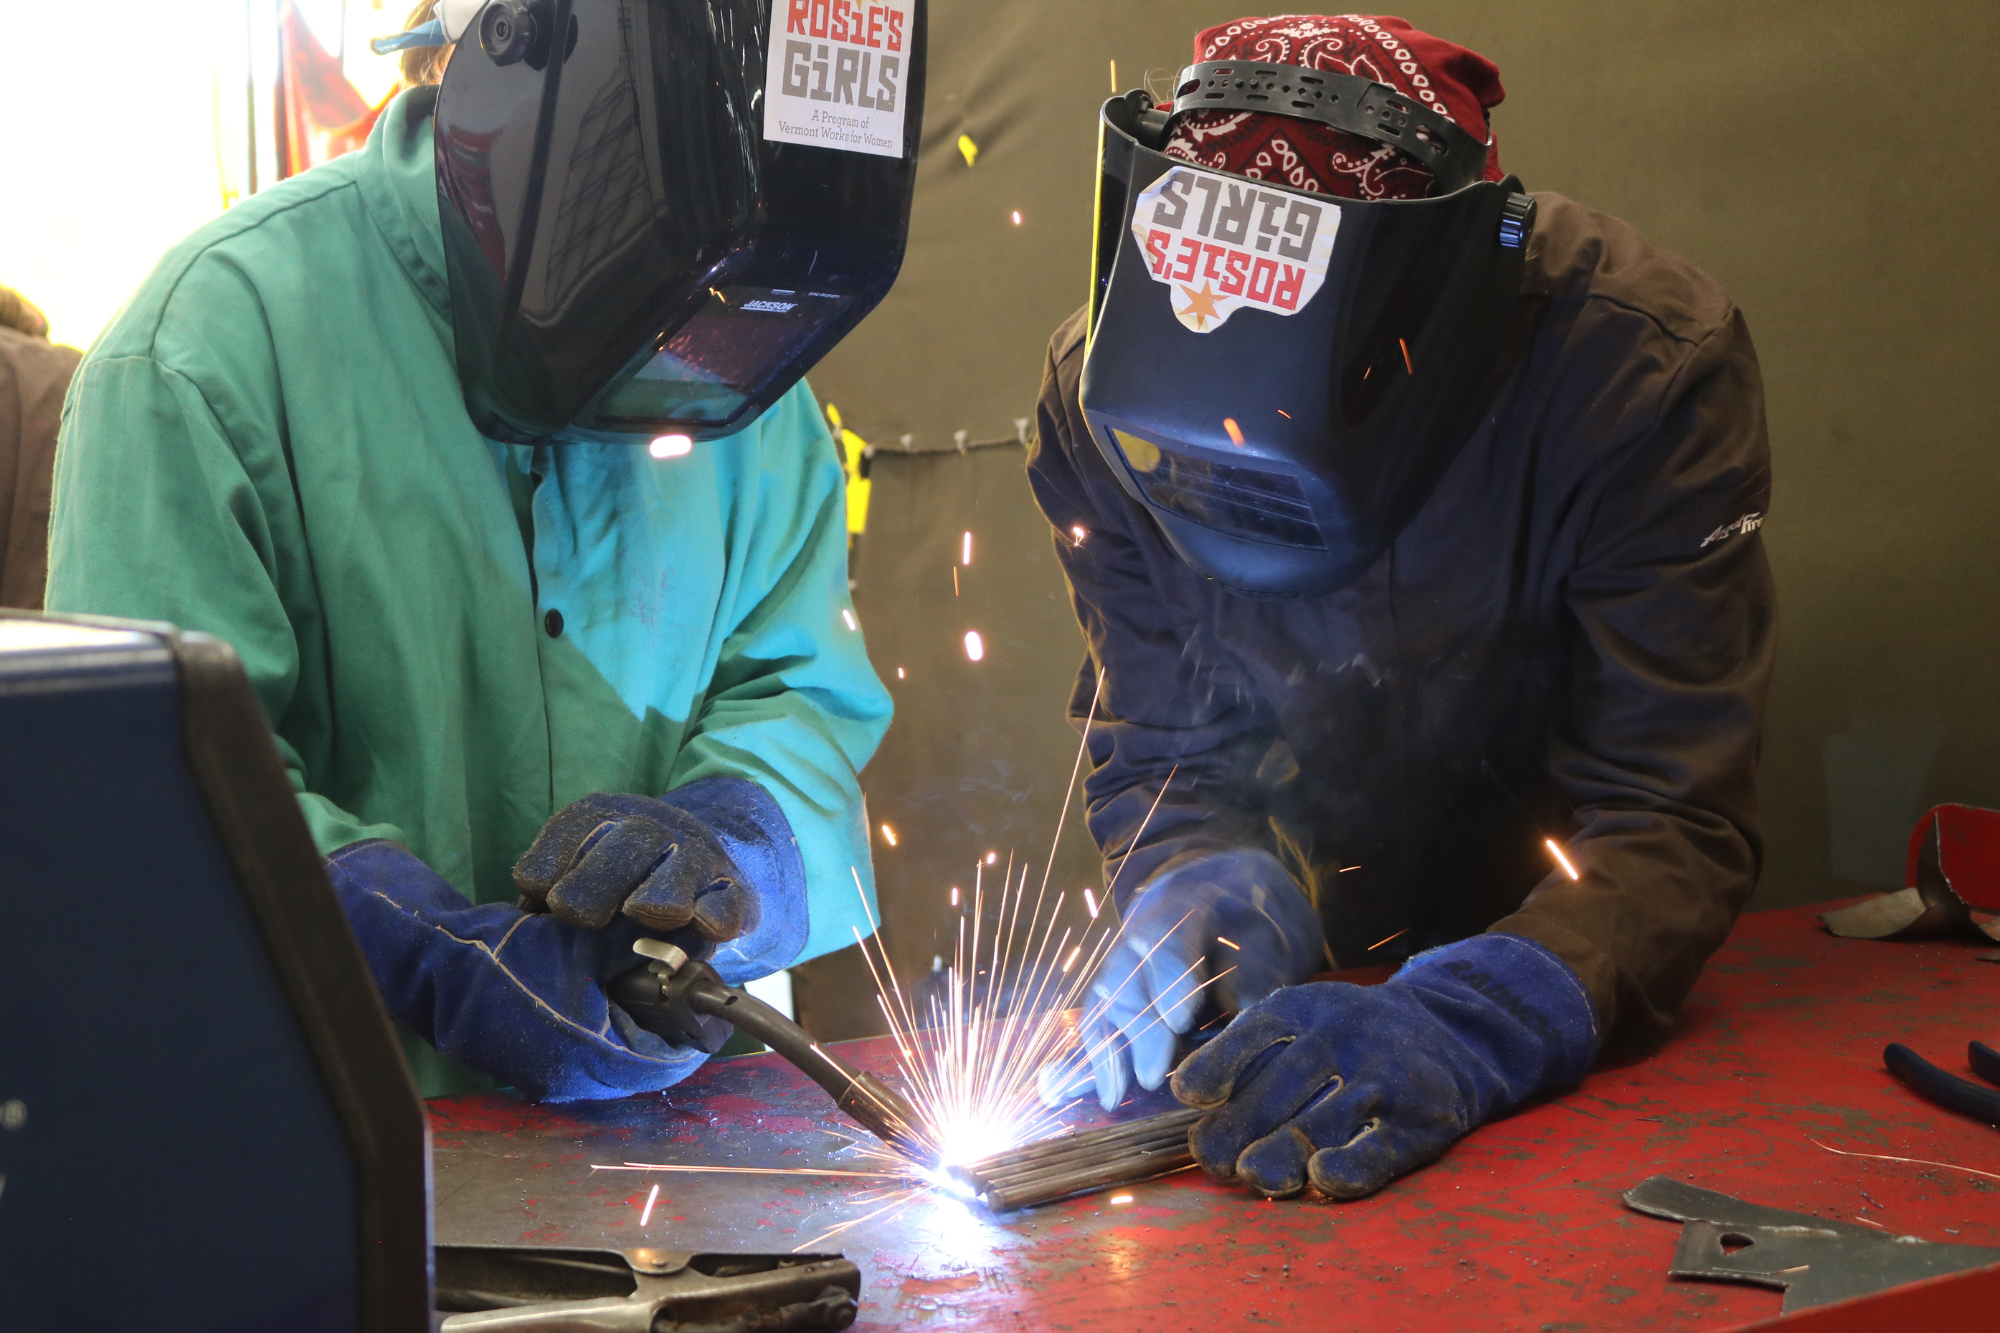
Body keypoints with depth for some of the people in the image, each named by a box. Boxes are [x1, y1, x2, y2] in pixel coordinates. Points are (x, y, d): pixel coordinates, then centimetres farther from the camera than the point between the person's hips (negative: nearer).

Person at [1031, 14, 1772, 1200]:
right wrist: (1210, 892, -33)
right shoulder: (1107, 390, -18)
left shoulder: (1643, 363, -28)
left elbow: (1677, 822, -31)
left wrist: (1462, 1027, -49)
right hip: (1325, 943, 4)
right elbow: (1162, 757, -9)